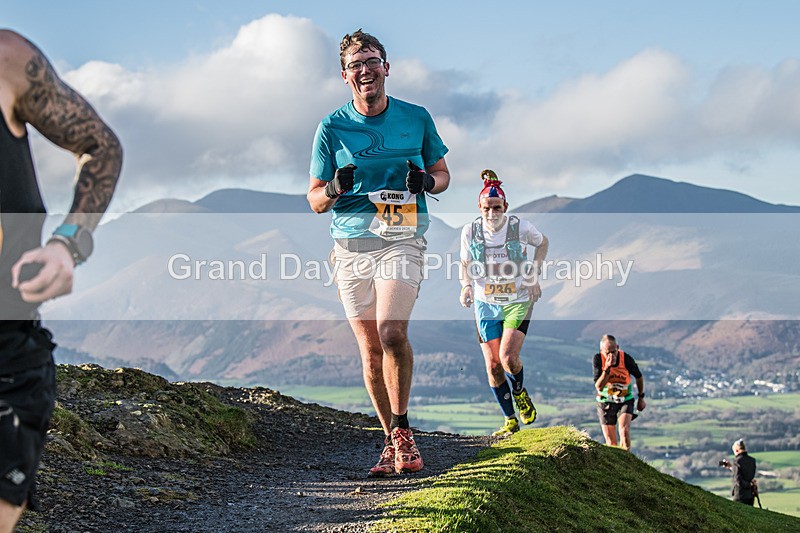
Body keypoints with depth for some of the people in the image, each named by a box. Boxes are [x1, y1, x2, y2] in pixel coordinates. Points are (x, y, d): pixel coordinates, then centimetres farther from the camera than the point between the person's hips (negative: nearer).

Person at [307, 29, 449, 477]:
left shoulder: (417, 118, 5)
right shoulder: (332, 128, 4)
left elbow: (443, 174, 17)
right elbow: (315, 201, 7)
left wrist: (425, 180, -7)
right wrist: (336, 189, -17)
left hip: (403, 238, -1)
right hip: (351, 244, 2)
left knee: (392, 332, -22)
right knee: (370, 349, 5)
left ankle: (402, 430, -7)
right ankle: (392, 441, 18)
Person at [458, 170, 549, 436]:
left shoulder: (521, 227, -14)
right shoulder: (470, 231, -10)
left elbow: (543, 243, 7)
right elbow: (465, 264, 5)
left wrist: (534, 276, -2)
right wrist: (466, 286, -15)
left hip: (518, 302, -2)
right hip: (486, 304, 2)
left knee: (508, 358, -20)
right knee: (493, 366, 0)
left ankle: (519, 391, 15)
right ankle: (510, 420, 18)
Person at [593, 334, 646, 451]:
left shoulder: (626, 358, -16)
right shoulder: (598, 359, -17)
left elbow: (639, 376, 4)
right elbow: (598, 387, -22)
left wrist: (641, 397, 12)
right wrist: (607, 368, -33)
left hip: (625, 401, -1)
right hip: (605, 402, 1)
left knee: (624, 430, -25)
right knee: (611, 443, 3)